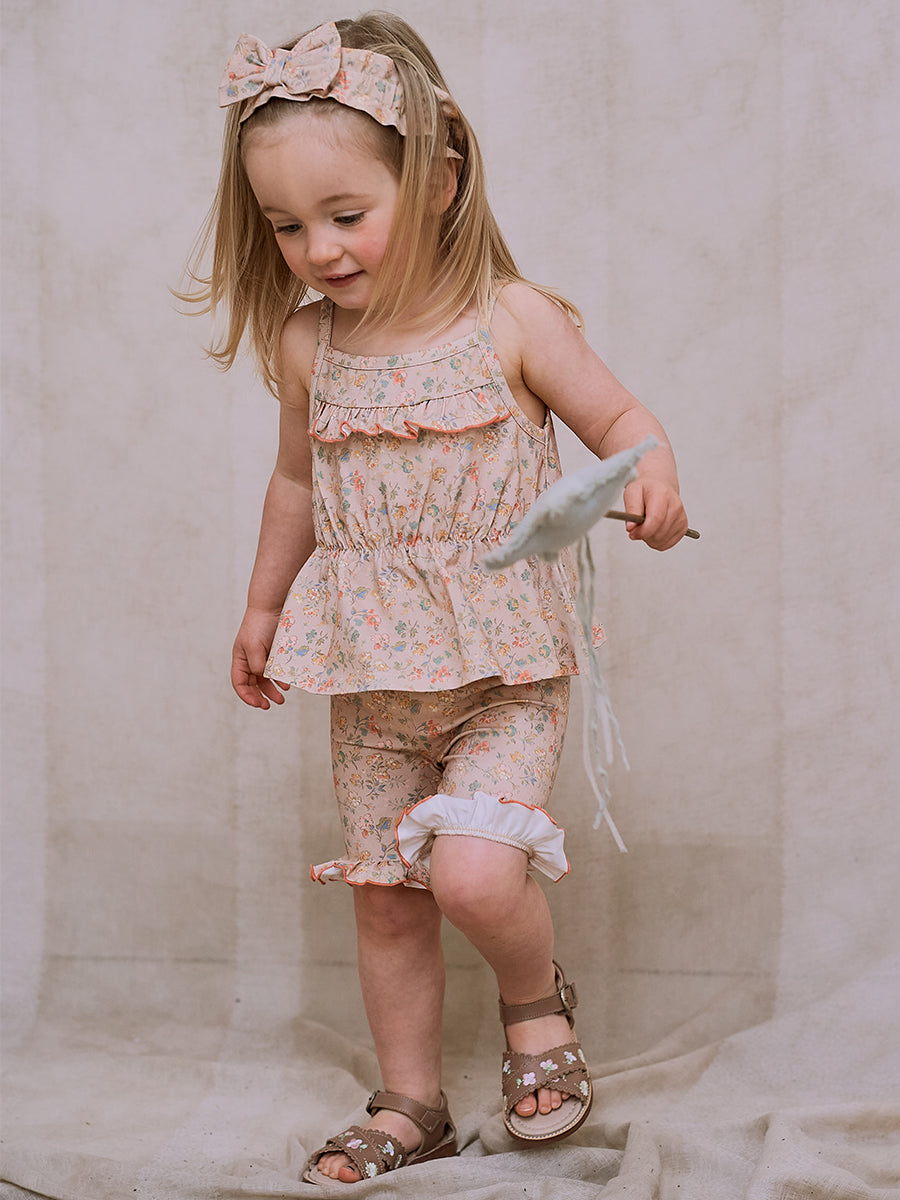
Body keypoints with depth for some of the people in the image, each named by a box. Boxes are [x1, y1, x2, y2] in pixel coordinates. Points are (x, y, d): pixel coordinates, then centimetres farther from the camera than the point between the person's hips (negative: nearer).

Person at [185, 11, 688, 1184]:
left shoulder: (512, 320, -11)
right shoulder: (306, 347, 1)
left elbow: (619, 415, -3)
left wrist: (651, 476, -25)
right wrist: (264, 605, 24)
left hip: (503, 669, -4)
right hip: (370, 683, 4)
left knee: (475, 872, -21)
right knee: (384, 899, 11)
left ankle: (538, 997, 13)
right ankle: (411, 1104, 30)